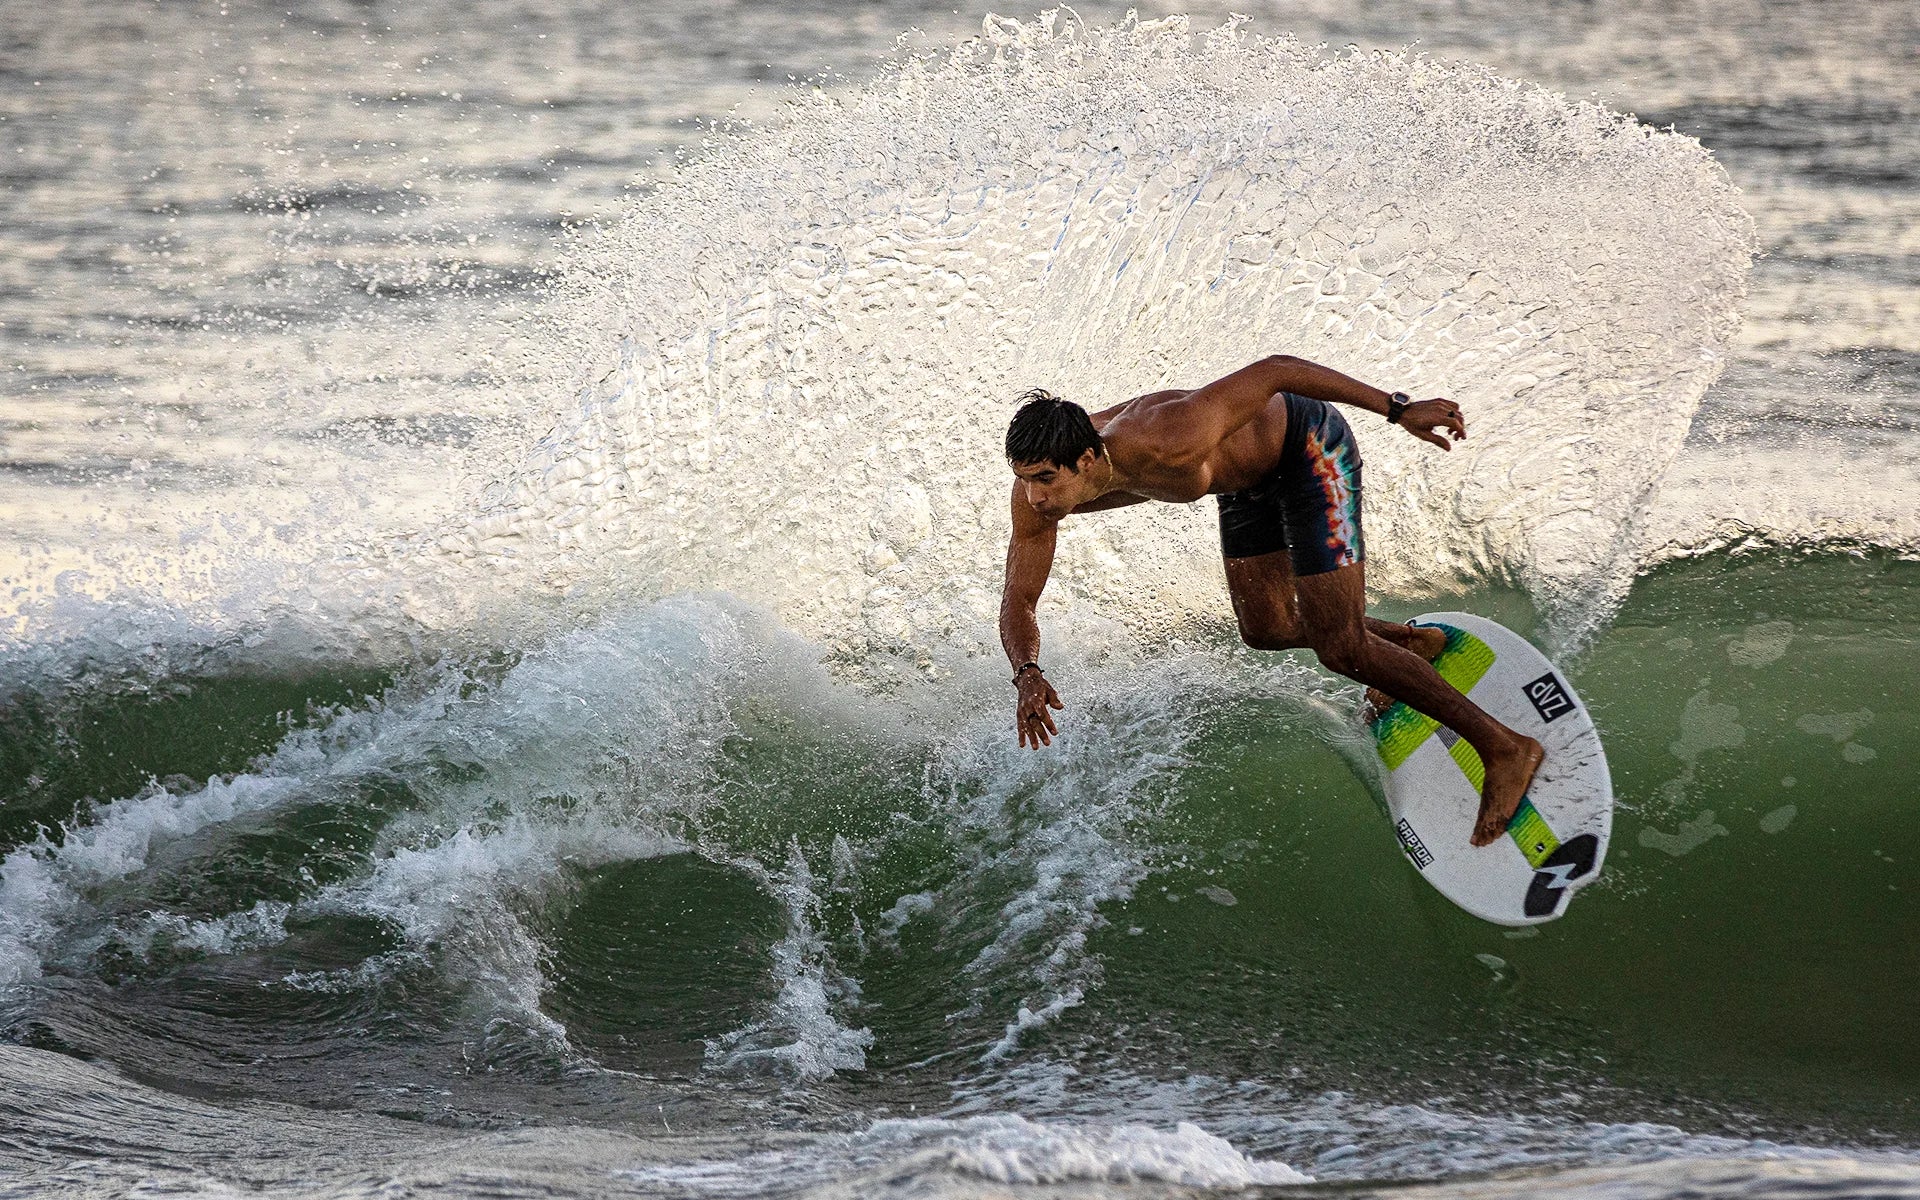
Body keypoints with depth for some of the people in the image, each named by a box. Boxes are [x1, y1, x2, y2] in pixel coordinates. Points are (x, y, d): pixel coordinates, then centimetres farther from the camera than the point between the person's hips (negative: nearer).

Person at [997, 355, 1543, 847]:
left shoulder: (1163, 442, -42)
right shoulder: (1040, 485, -23)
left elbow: (1273, 370, -34)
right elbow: (1018, 603, -14)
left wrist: (1398, 409, -33)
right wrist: (1028, 675, -36)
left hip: (1311, 447, -7)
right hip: (1252, 474, 7)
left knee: (1341, 650, -10)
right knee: (1266, 629, 20)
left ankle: (1505, 749, 1)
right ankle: (1410, 642, 44)